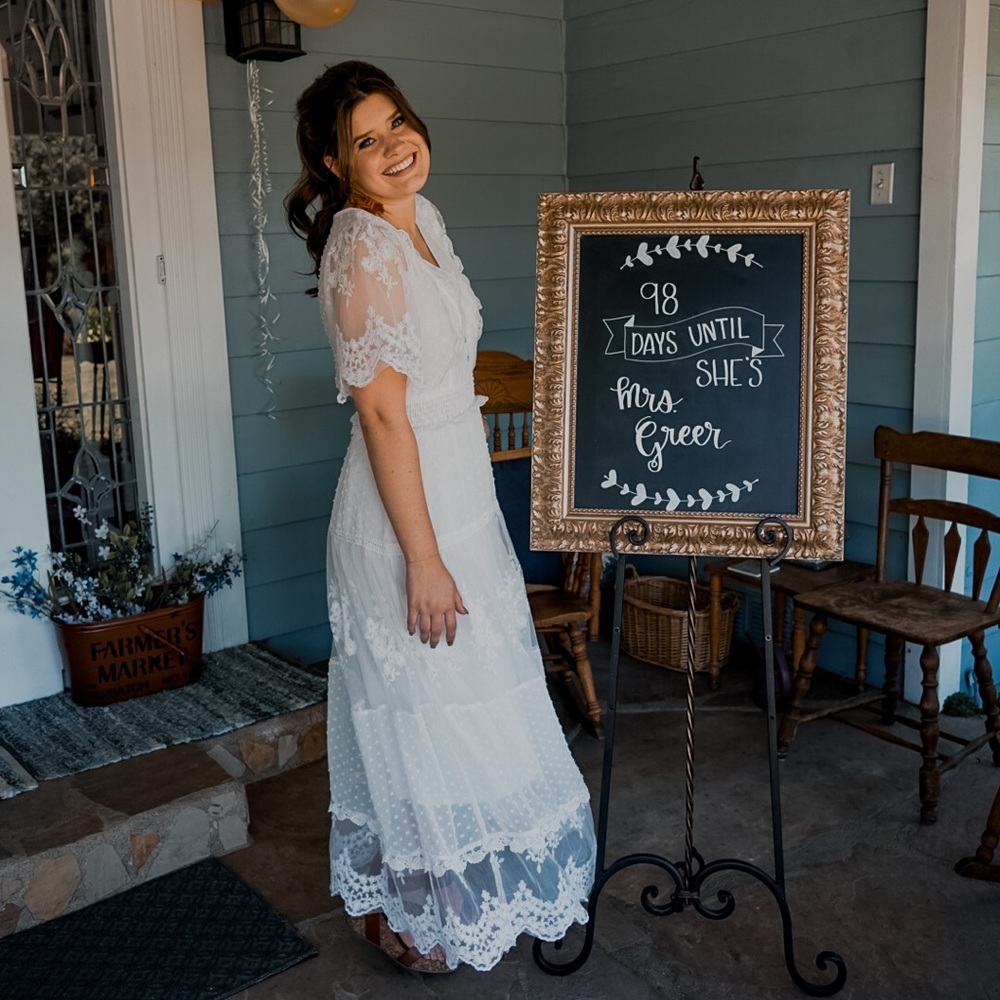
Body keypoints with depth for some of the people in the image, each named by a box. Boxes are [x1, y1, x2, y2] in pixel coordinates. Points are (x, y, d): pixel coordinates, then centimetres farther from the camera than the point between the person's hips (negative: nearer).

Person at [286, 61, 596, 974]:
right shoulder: (364, 253, -21)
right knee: (422, 711, 6)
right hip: (409, 513, -10)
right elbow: (383, 416, -23)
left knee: (464, 702, 21)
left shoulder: (420, 219, 8)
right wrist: (423, 559, -21)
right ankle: (408, 914, 29)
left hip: (461, 497, 10)